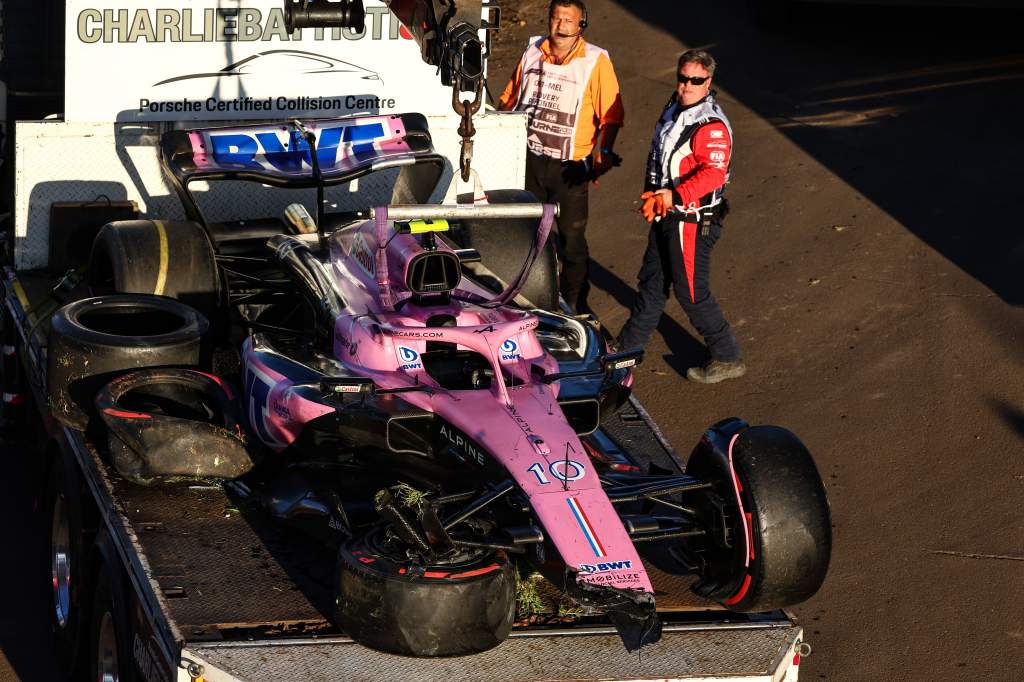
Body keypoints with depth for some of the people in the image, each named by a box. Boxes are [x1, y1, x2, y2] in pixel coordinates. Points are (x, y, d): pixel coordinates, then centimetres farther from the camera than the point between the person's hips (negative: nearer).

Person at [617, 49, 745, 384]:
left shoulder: (711, 125, -22)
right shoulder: (674, 109, 8)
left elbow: (713, 173, -32)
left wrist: (673, 196, -39)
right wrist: (652, 194, 11)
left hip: (693, 221, -9)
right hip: (667, 217, 9)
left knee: (692, 293, -1)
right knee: (651, 281, 20)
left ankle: (728, 358, 12)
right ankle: (628, 347, 35)